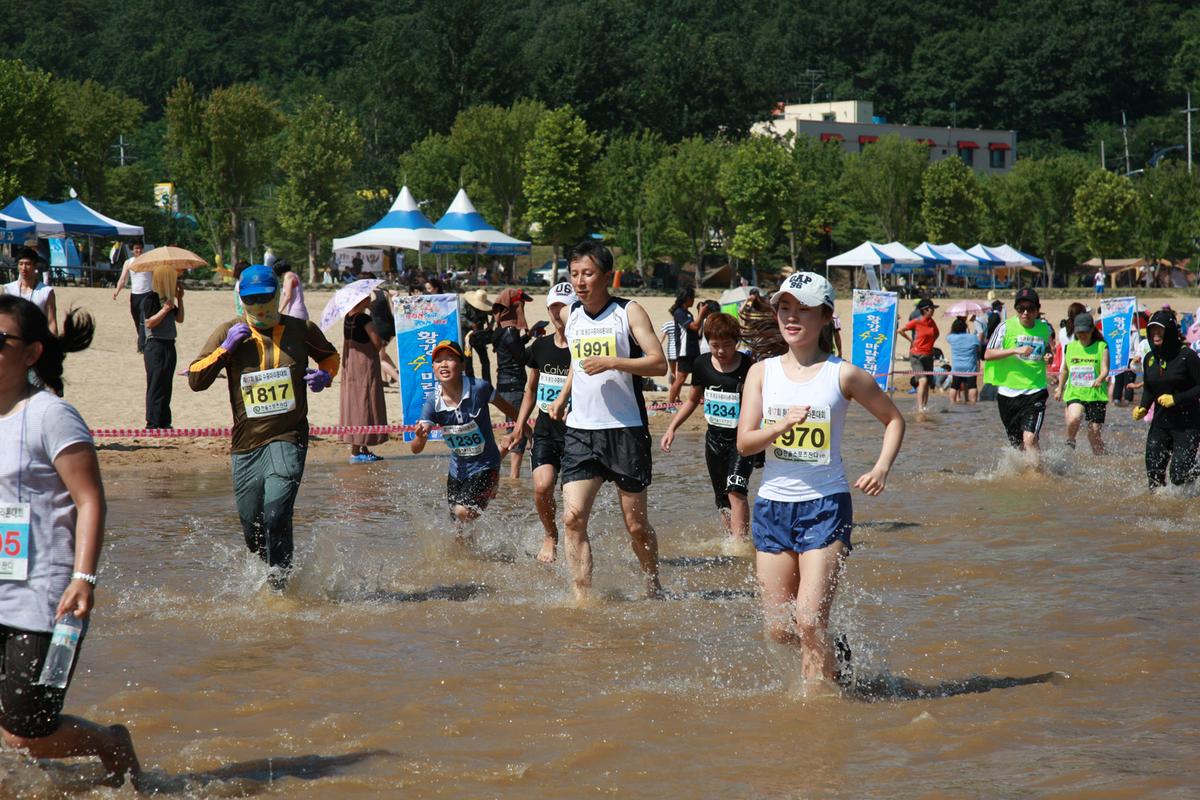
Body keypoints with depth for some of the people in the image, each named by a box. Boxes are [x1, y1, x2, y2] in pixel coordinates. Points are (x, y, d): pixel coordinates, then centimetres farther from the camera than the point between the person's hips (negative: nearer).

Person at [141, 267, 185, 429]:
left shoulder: (168, 298, 13)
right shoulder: (151, 299, -12)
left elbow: (179, 318, 17)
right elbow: (149, 323, -20)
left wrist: (179, 299, 9)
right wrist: (165, 309, -23)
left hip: (168, 345, 8)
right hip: (155, 345, -8)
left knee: (166, 386, 12)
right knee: (156, 386, -6)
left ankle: (164, 422, 18)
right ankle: (153, 423, -3)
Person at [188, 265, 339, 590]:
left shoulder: (301, 330, 3)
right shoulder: (229, 332, 3)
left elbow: (330, 355, 23)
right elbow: (195, 380, -3)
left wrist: (325, 375, 1)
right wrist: (226, 348, -15)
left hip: (288, 439, -2)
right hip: (246, 444, 2)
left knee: (276, 513, -22)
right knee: (252, 529, 8)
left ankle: (280, 579, -4)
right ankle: (274, 570, 36)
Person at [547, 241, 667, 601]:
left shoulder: (628, 312, -6)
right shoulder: (570, 315, 10)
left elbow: (659, 363, -14)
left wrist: (612, 362, -22)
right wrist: (563, 396, 25)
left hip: (626, 430, -4)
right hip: (580, 431, 4)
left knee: (636, 524, 5)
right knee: (573, 517, -12)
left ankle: (654, 588, 29)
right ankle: (582, 601, -12)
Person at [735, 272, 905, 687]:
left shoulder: (844, 375, -2)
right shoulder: (762, 372, 4)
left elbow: (893, 419, 11)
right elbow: (744, 442, -3)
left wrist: (882, 468, -3)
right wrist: (782, 425, -21)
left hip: (826, 505, -3)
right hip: (772, 506, 3)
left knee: (809, 621, -15)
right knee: (780, 629, 6)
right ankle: (831, 661, 35)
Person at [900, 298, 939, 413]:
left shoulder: (932, 322, 6)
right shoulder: (916, 322, -11)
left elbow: (936, 334, 26)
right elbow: (901, 330, -2)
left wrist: (930, 343, 14)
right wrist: (911, 341, 1)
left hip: (928, 355, 6)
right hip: (916, 355, -6)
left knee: (927, 383, 8)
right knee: (923, 380, -20)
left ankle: (925, 407, 18)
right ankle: (920, 407, -22)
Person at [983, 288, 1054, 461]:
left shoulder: (1045, 329, 5)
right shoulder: (1006, 327, -4)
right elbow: (988, 354, -9)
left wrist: (1049, 356, -1)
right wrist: (1015, 351, -19)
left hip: (1035, 392, 0)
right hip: (1008, 392, 0)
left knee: (1030, 438, -19)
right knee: (1017, 443, 12)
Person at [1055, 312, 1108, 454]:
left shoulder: (1101, 347, -1)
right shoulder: (1070, 347, 9)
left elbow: (1105, 369, -11)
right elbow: (1065, 369, 24)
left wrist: (1100, 379, -32)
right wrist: (1060, 388, 31)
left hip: (1096, 394, -1)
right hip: (1074, 393, 1)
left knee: (1094, 430, -2)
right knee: (1074, 419, -27)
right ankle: (1070, 442, 1)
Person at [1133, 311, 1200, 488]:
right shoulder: (1150, 359, 5)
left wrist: (1176, 399, -20)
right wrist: (1143, 408, -1)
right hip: (1160, 424, 5)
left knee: (1179, 476, -10)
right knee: (1154, 474, 0)